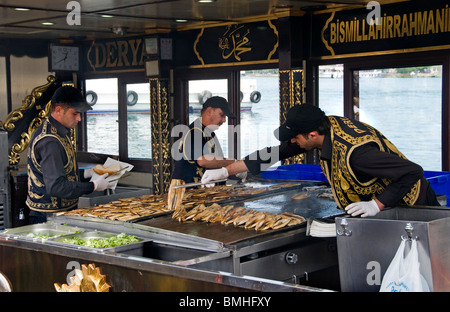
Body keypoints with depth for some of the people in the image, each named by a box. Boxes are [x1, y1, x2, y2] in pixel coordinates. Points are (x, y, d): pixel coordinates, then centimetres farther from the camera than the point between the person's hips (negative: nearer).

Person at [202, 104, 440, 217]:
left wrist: (377, 205, -30)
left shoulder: (356, 152, -36)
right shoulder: (327, 125, -10)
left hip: (408, 205, -8)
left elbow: (413, 172, -32)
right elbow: (276, 152, -2)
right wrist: (225, 171, -2)